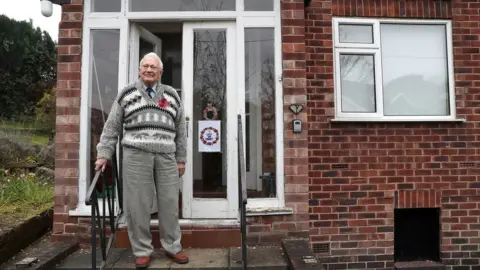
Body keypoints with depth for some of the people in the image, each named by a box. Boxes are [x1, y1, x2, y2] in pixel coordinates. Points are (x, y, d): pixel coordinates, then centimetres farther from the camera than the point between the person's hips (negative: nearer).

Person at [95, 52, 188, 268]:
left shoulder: (172, 96, 14)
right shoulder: (126, 94, 11)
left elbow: (180, 130, 14)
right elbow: (112, 127, 10)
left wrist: (181, 159, 10)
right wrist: (103, 154, 3)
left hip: (166, 155, 2)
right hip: (136, 154, -1)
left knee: (169, 203, 6)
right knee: (137, 204, 2)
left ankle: (172, 247, 21)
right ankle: (142, 251, 17)